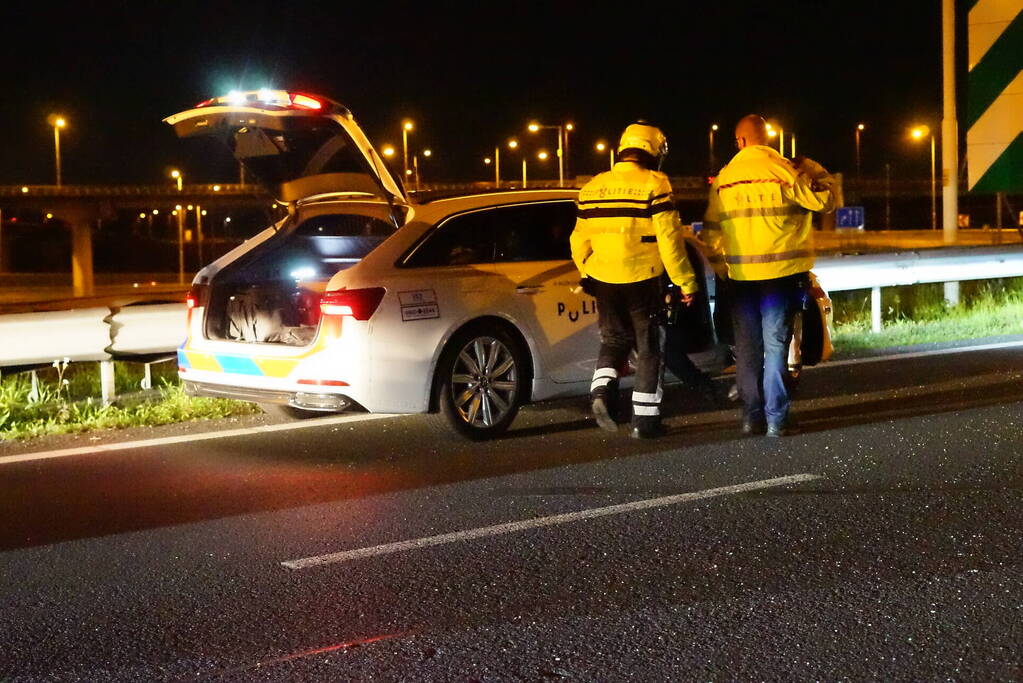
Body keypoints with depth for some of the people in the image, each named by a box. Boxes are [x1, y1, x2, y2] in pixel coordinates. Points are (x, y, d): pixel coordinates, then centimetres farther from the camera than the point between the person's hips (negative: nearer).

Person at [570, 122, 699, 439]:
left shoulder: (592, 187, 6)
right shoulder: (654, 185, -9)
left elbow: (580, 240, 11)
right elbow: (669, 239, -13)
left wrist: (588, 274, 25)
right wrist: (685, 282, -7)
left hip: (603, 281, 4)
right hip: (641, 281, -4)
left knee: (613, 340, 20)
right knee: (648, 348, 8)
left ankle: (602, 391, -3)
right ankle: (645, 419, 9)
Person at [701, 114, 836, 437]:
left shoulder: (724, 178, 6)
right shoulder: (783, 170, -7)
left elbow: (711, 229, 11)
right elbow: (825, 199, -5)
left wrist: (718, 264, 23)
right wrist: (812, 170, 11)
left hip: (740, 274, 3)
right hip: (780, 273, -3)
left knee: (747, 347, 10)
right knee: (776, 344, -1)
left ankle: (752, 417, 13)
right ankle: (777, 419, -1)